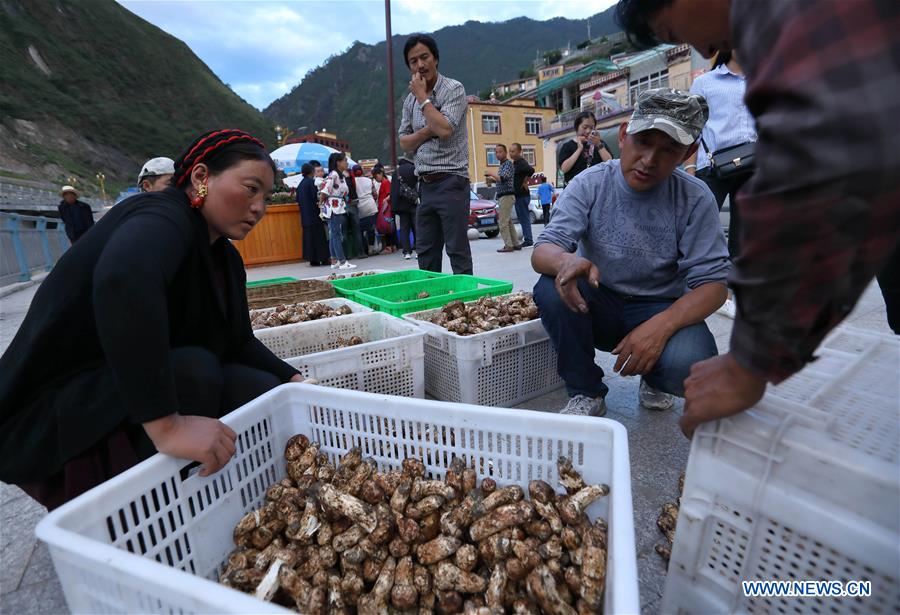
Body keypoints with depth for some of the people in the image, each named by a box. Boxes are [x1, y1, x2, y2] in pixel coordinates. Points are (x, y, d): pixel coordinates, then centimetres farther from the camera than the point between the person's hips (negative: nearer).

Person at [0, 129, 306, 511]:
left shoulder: (225, 259, 4)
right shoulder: (163, 217, -23)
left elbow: (239, 342, 7)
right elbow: (122, 278, -45)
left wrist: (296, 382, -5)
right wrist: (167, 426, -47)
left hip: (135, 393, 8)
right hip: (50, 412, -8)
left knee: (263, 390, -7)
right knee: (195, 368, -31)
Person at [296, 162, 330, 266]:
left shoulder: (300, 184, 11)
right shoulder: (312, 181, -10)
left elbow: (298, 200, 13)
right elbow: (316, 197, -18)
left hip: (305, 216, 7)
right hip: (314, 214, -7)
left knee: (308, 236, 9)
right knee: (319, 235, -2)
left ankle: (313, 260, 11)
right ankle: (323, 258, 0)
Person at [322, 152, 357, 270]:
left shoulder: (343, 175, 14)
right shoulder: (333, 175, -14)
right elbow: (324, 192, -16)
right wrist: (323, 202, -2)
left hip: (340, 209, 9)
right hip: (333, 209, -9)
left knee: (334, 235, 12)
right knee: (336, 235, -6)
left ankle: (334, 261, 17)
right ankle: (342, 262, -5)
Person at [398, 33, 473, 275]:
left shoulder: (454, 89, -2)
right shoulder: (410, 100, 16)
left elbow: (444, 129, -17)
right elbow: (404, 143, 11)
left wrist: (422, 96, -7)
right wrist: (428, 130, -7)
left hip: (450, 182, -6)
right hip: (425, 184, 6)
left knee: (458, 251, -6)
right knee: (426, 253, 9)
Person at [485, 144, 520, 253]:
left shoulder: (508, 163, -10)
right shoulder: (502, 165, 19)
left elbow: (503, 178, -24)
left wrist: (491, 174, -14)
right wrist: (492, 179, 15)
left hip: (506, 196, -10)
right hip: (503, 196, 10)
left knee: (503, 223, -10)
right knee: (509, 222, 12)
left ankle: (508, 245, -7)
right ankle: (516, 243, 16)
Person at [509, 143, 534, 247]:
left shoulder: (521, 163, -15)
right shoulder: (515, 163, 15)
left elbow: (531, 170, -32)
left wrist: (525, 182, -22)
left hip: (522, 195, -10)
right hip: (518, 195, 10)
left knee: (524, 218, -6)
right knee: (522, 218, 14)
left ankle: (528, 240, -2)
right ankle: (527, 239, 20)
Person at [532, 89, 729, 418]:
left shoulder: (695, 198, -10)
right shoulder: (590, 184, -10)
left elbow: (712, 283, -13)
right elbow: (542, 252, -18)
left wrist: (661, 325, -32)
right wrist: (566, 260, -44)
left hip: (661, 308, 0)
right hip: (598, 305, 1)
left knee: (688, 366, -32)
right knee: (551, 289, -30)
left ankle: (654, 379, 9)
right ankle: (586, 392, -6)